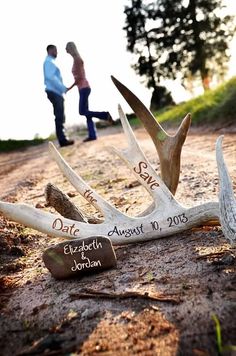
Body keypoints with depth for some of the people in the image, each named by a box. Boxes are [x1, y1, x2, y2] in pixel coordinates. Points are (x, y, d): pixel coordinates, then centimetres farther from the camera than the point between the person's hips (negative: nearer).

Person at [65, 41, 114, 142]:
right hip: (83, 88, 10)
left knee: (82, 112, -11)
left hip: (84, 88, -10)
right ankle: (92, 135, 4)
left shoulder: (77, 59, -11)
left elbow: (80, 76, -19)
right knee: (85, 112, 5)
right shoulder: (76, 59, 17)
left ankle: (105, 115, -7)